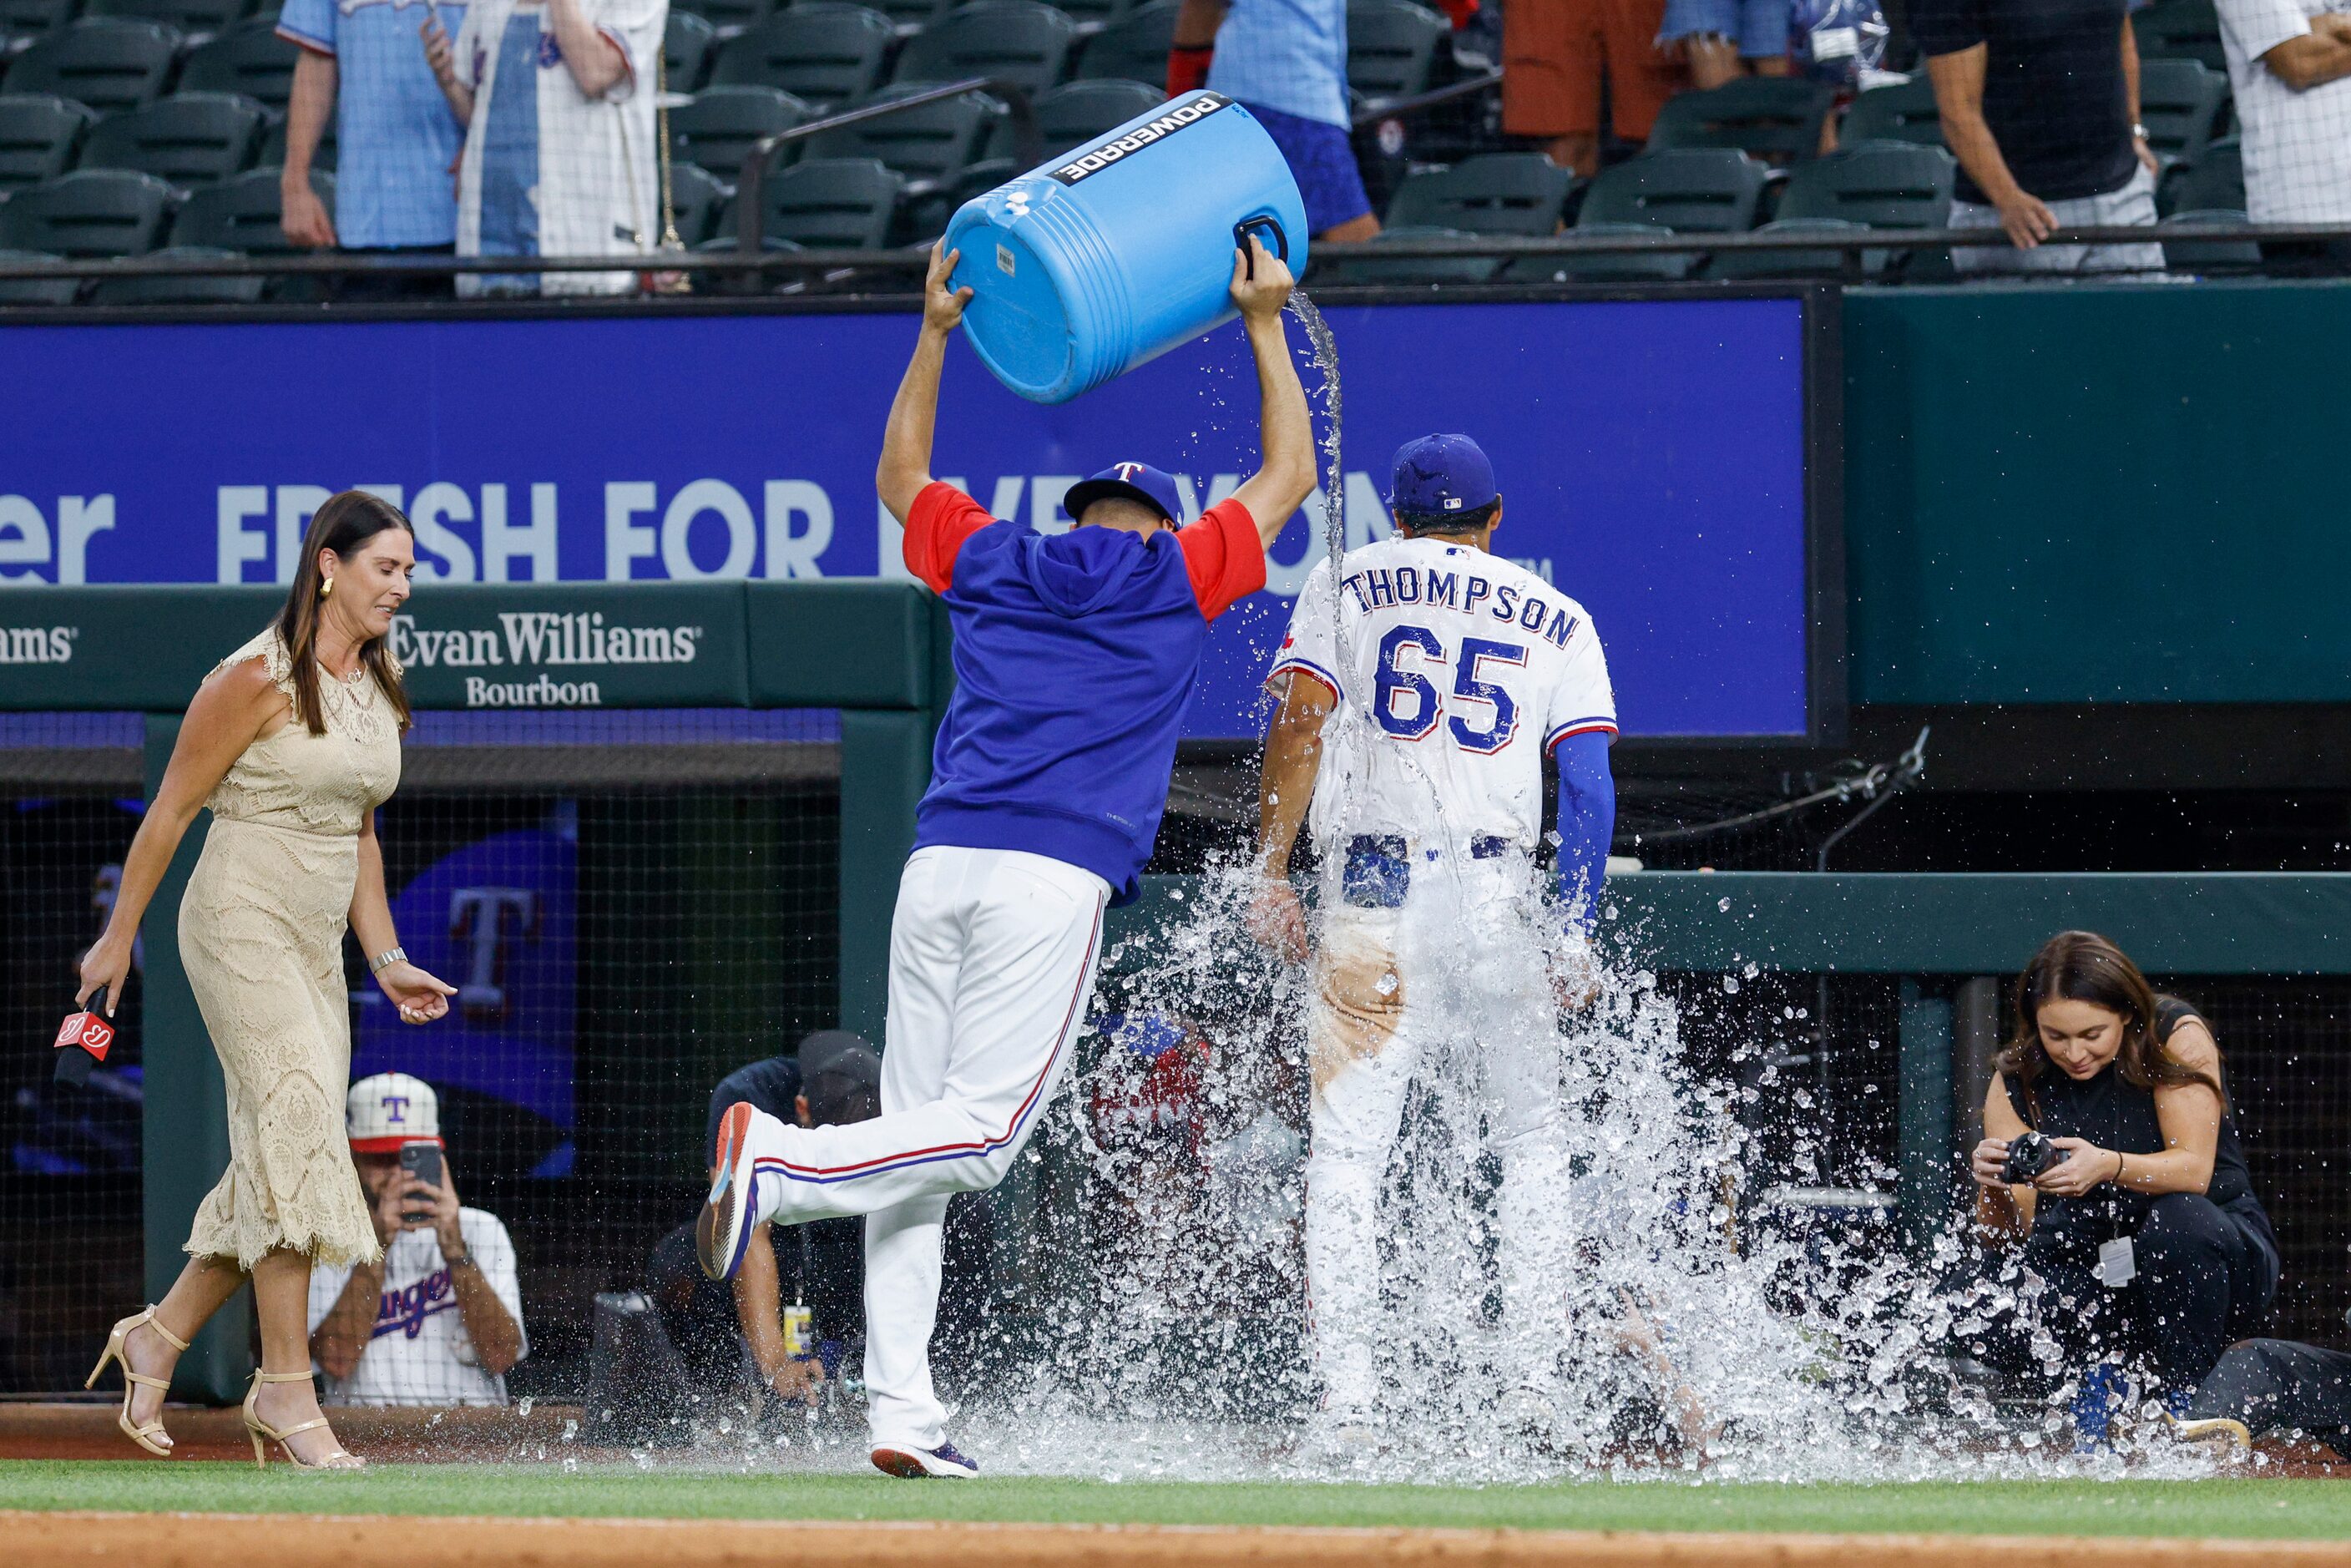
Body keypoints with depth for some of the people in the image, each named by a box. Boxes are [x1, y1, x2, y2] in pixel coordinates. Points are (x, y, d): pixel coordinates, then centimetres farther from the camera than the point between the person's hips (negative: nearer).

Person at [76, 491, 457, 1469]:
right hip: (240, 926, -8)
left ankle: (157, 1340, 22)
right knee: (296, 1130, -16)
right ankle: (285, 1385, -15)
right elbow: (171, 810, -8)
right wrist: (120, 937, -5)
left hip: (318, 944, 8)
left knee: (281, 1164, 6)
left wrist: (386, 960, 12)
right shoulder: (259, 680, -13)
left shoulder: (379, 691, 11)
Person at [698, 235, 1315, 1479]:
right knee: (980, 1133, -6)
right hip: (1058, 879, -4)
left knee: (919, 1134, 3)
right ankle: (780, 1158, -30)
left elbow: (899, 477, 40)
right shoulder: (1177, 579, 13)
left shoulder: (990, 565, 21)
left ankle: (901, 1411, -6)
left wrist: (933, 333, 41)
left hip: (940, 865, 4)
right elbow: (1287, 479, 25)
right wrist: (1265, 324, 31)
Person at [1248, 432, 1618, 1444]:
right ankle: (1535, 1382, 6)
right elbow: (1589, 785, 5)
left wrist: (1270, 871, -3)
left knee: (1346, 1150, -3)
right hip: (1497, 896, 1)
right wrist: (1576, 934, 5)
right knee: (1531, 1141, 15)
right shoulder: (1555, 620, 15)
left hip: (1370, 896, -1)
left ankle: (1347, 1397, -13)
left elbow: (1298, 724, -2)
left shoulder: (1347, 585, 12)